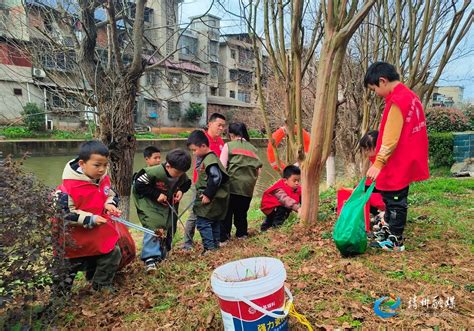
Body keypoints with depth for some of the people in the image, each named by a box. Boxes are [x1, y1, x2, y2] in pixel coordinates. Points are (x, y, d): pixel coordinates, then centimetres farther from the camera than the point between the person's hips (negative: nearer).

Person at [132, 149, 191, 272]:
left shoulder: (182, 176, -13)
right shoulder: (154, 172, -32)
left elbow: (186, 183, 8)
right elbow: (138, 185, -25)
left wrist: (181, 190, -13)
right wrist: (157, 194, -27)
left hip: (167, 205, 6)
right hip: (149, 203, -6)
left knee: (169, 227, 9)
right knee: (153, 228, -22)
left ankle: (161, 255, 29)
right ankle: (150, 258, -20)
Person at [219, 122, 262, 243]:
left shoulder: (229, 145, 4)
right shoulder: (252, 148, 14)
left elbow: (222, 166, -5)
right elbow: (258, 170, 9)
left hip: (232, 184, -3)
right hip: (248, 187, 4)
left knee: (227, 212, 4)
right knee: (241, 211, 16)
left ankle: (223, 238, 3)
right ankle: (242, 234, 20)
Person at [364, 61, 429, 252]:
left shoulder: (396, 101, -19)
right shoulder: (410, 96, 11)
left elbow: (390, 138, -24)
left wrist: (378, 163, -23)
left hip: (397, 166, -10)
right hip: (406, 162, 10)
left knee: (394, 202, 2)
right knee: (394, 201, 16)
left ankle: (395, 242, 14)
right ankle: (391, 236, 27)